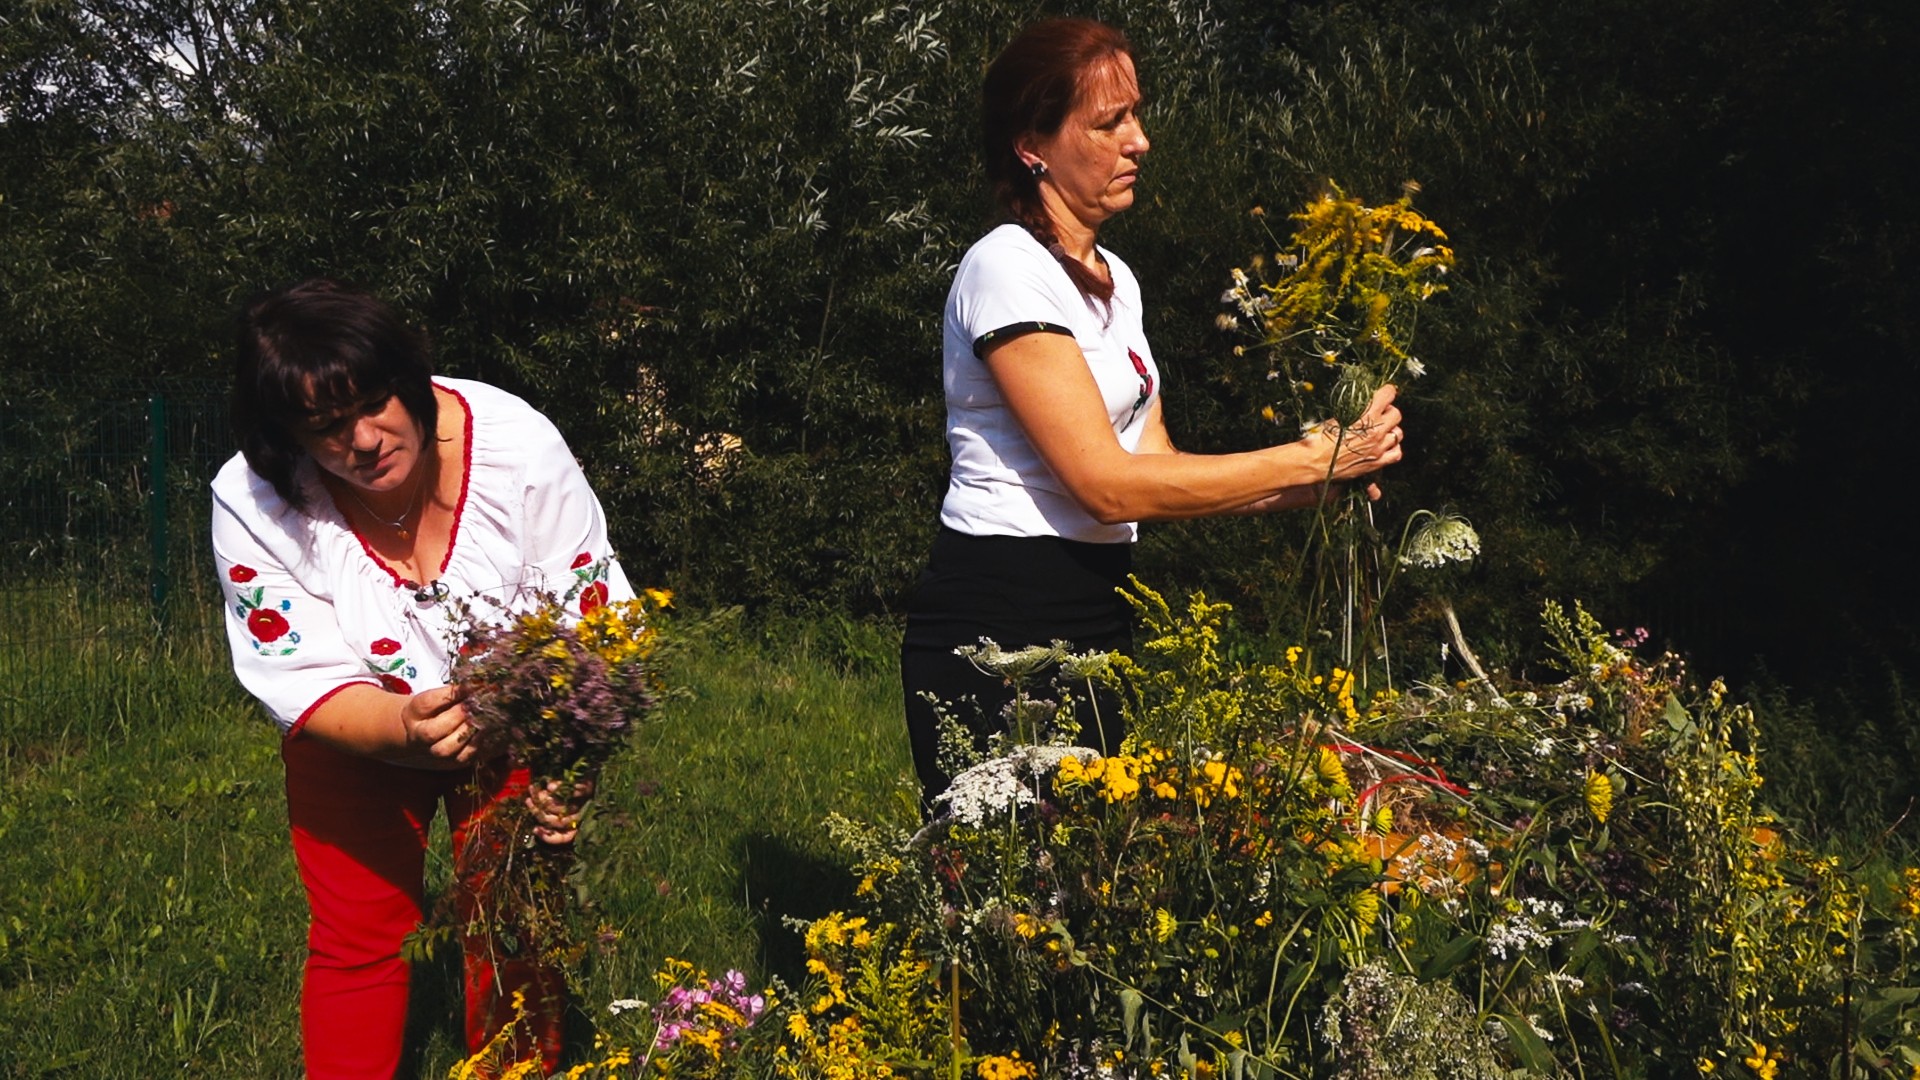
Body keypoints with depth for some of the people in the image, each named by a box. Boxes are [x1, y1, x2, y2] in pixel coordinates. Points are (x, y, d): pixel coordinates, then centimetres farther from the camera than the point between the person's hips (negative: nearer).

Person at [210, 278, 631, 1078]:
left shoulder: (519, 444, -30)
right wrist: (403, 728, -45)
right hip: (355, 740, 1)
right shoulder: (252, 503, -26)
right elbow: (305, 683, -23)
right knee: (357, 939, 10)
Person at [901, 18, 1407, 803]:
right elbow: (1107, 485, -21)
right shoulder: (1007, 269, -14)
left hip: (1093, 614, 8)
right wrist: (1310, 460, -16)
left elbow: (1153, 467, 9)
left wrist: (1304, 490, -5)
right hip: (997, 625, -8)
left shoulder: (1115, 280, 12)